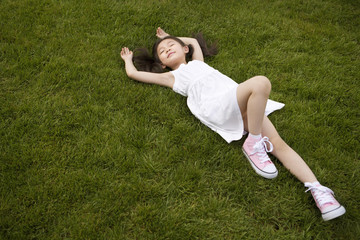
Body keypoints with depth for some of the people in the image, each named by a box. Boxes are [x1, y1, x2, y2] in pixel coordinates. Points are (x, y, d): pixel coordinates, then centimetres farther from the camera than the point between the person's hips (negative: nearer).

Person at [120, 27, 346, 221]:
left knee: (278, 143, -14)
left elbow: (194, 40, 57)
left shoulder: (197, 62, 37)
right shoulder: (171, 77, 23)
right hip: (216, 106, -5)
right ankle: (253, 144, -22)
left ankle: (318, 189, -19)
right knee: (261, 83, -33)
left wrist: (170, 38, 61)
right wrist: (128, 59, 46)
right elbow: (133, 73, 27)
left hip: (243, 105, 5)